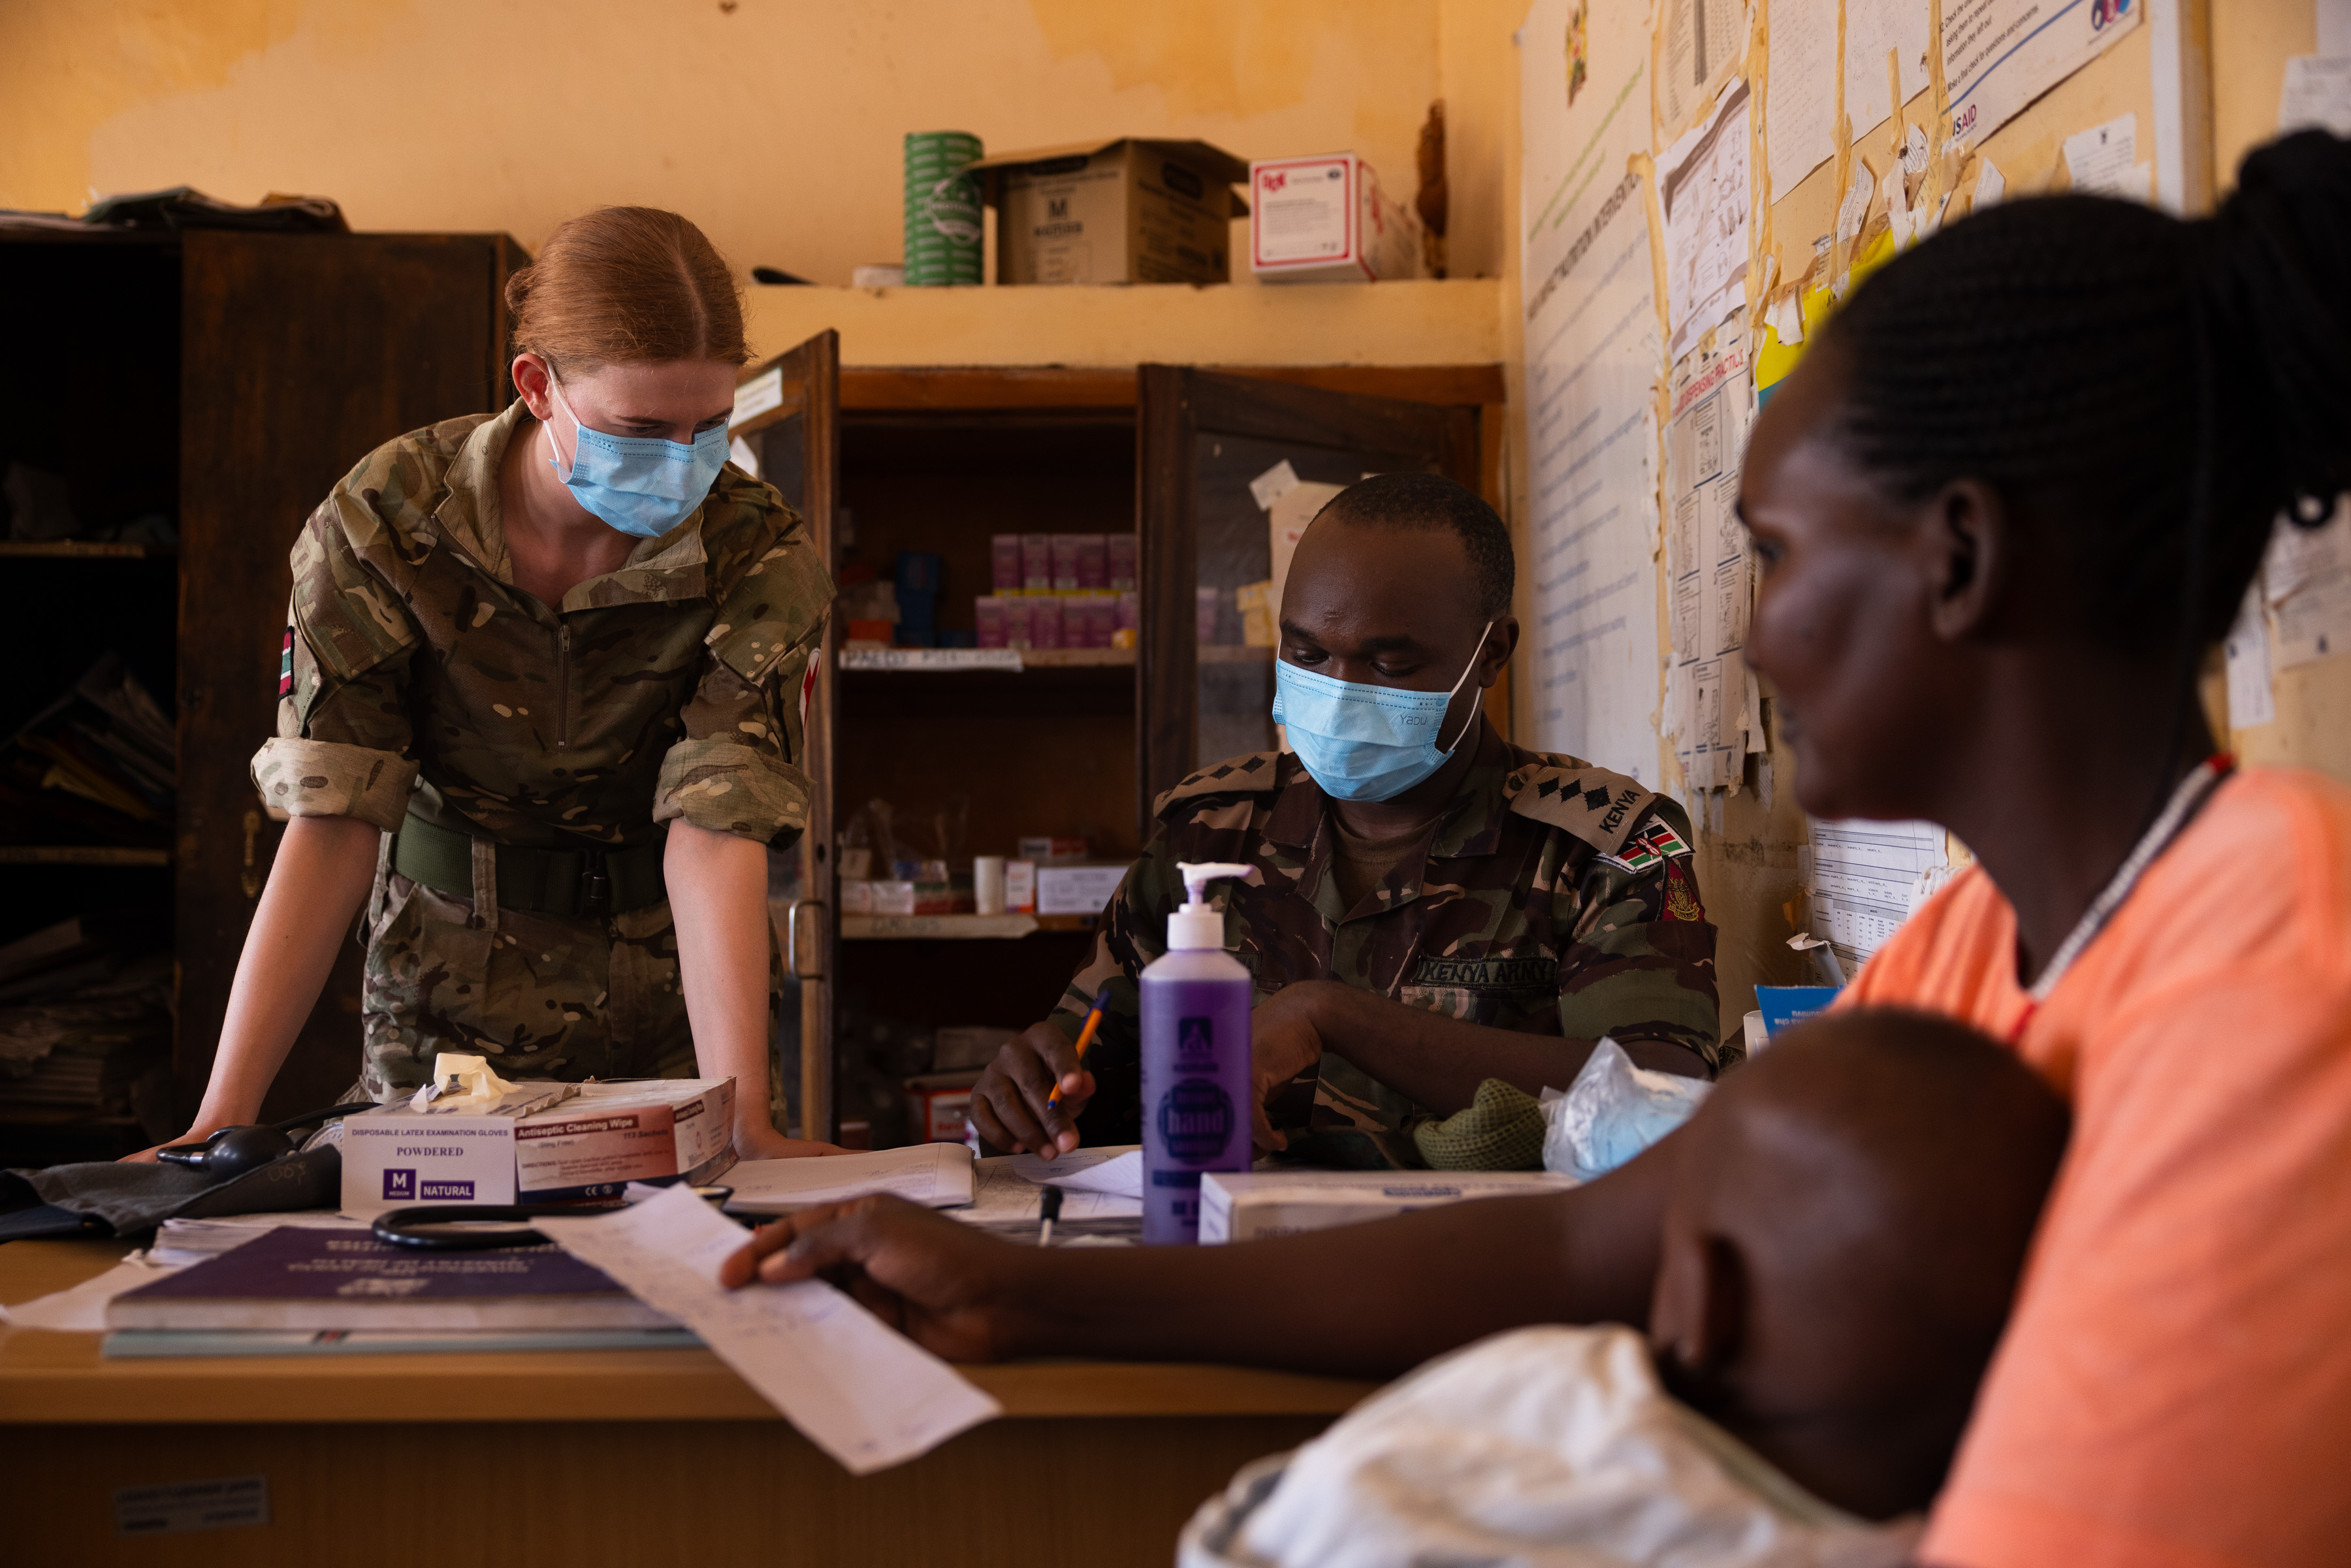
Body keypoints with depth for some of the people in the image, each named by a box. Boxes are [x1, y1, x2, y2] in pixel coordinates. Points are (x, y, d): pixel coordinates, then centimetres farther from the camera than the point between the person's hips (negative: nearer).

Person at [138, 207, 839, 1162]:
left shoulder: (759, 556, -15)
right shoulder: (385, 522, -14)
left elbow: (717, 834, -23)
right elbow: (332, 825, -16)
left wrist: (744, 1127, -34)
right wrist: (221, 1122, -22)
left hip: (668, 1015, 0)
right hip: (447, 1003, 0)